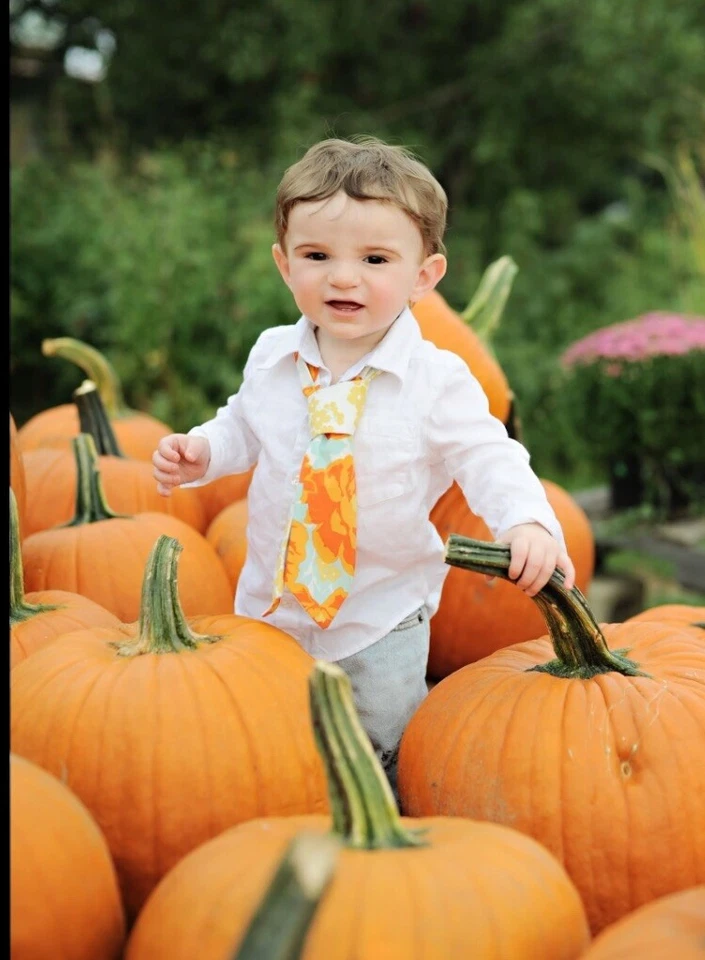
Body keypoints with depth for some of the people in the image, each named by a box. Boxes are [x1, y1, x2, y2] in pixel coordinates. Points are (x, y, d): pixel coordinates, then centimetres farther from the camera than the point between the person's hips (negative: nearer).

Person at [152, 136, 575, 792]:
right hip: (273, 596, 4)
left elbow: (487, 458, -16)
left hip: (383, 616, -4)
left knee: (388, 748, 11)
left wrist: (528, 522, -34)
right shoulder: (272, 357, -5)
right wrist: (200, 452, -7)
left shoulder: (438, 381, -18)